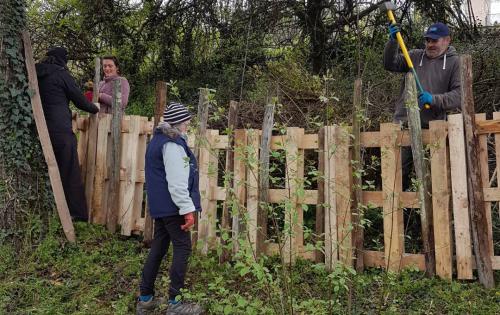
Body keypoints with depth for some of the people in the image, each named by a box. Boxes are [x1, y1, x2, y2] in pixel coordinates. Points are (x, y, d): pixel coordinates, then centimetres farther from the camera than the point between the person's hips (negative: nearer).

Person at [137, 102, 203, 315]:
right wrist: (188, 209, -21)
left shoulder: (158, 140, 16)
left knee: (158, 247, 14)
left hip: (160, 205, 10)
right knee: (183, 248, -2)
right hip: (172, 206, -10)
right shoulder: (172, 145, -17)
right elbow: (177, 183, -23)